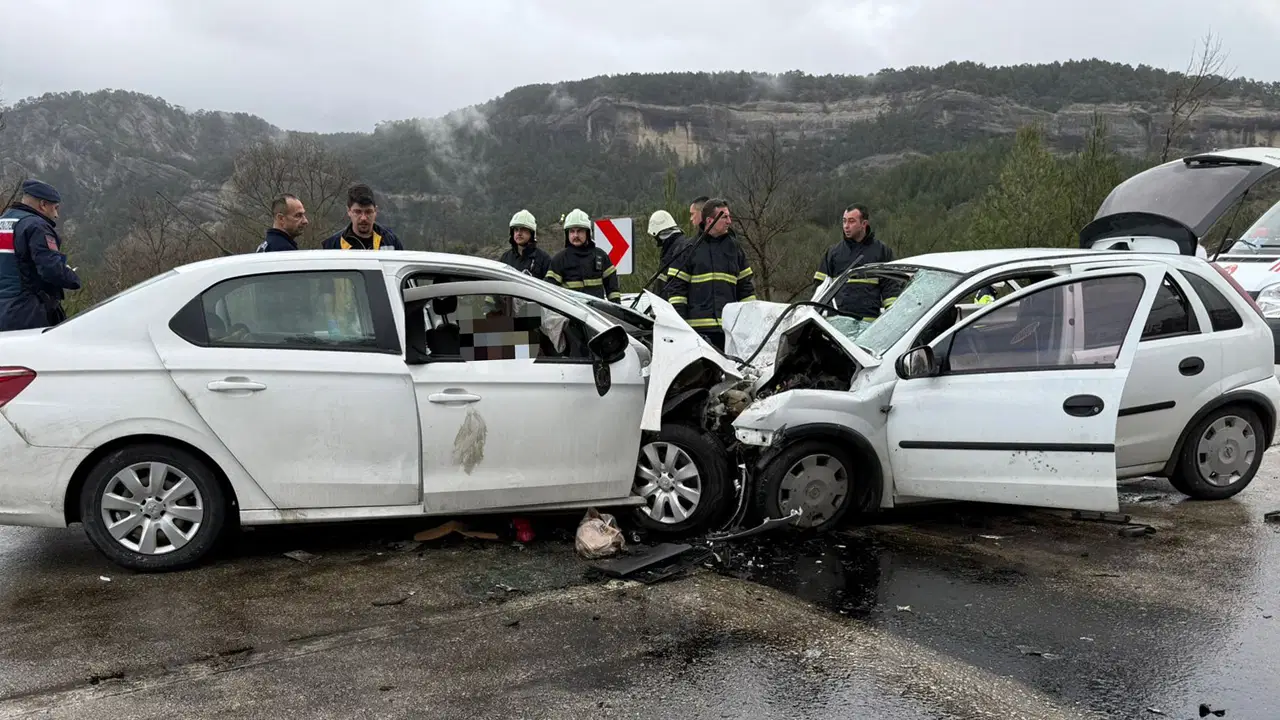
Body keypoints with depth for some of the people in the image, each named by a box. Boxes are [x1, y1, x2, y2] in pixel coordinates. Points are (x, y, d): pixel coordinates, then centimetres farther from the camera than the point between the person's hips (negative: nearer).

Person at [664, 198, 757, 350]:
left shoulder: (734, 246, 14)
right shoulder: (691, 247, 2)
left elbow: (746, 285, 17)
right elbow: (676, 285, 0)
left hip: (729, 325, 4)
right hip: (698, 326, -3)